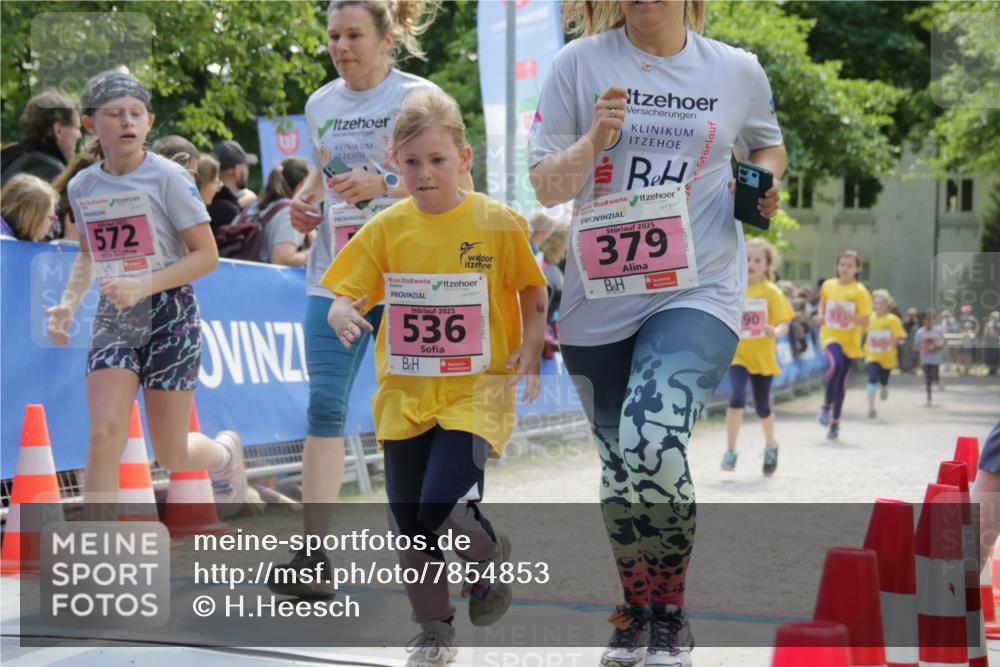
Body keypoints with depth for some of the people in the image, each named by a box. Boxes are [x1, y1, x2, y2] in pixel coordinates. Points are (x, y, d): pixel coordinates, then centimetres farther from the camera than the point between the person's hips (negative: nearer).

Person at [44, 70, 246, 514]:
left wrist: (143, 285, -21)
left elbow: (206, 255, -11)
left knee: (170, 454, 4)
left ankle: (226, 453, 40)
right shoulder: (81, 186, 5)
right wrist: (68, 303, 4)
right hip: (113, 317, 4)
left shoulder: (167, 177, -10)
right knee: (105, 432, -17)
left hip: (170, 315, -3)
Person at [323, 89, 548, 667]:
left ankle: (493, 560, 16)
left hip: (475, 393, -4)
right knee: (411, 527, 8)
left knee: (443, 512, -19)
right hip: (405, 396, 4)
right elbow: (346, 296, 4)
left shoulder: (499, 223, -7)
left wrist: (530, 350, -10)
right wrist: (342, 315, -19)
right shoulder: (387, 228, 0)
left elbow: (534, 291, 4)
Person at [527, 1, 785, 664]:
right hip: (601, 296, 2)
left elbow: (768, 144, 22)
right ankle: (636, 608, 34)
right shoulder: (580, 64, -1)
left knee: (654, 445, -23)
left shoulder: (738, 72, 2)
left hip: (698, 290, -2)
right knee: (619, 463, 12)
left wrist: (763, 180, 0)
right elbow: (546, 186, 0)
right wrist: (595, 138, -17)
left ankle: (671, 611, -2)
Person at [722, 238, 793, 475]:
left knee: (762, 407, 9)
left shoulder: (772, 292, -6)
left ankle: (770, 446, 37)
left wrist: (775, 332, -31)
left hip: (762, 357, 0)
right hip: (737, 354, 0)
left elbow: (784, 324, -10)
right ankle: (730, 450, -9)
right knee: (737, 398, -20)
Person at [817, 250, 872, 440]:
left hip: (850, 340, 0)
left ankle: (835, 421, 23)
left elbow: (865, 322, -12)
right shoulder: (828, 286, 1)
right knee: (836, 364, -30)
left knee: (842, 381, 7)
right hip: (830, 335, 0)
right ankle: (827, 405, -11)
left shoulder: (860, 292, -8)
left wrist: (846, 313, -26)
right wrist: (821, 314, 4)